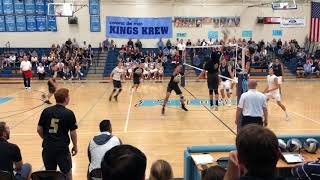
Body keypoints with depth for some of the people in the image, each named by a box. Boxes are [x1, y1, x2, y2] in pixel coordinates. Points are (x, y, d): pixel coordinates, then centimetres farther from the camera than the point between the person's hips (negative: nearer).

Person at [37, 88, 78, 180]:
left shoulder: (46, 111, -1)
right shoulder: (69, 113, -11)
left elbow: (39, 129, 4)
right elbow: (73, 132, -8)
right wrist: (75, 146, 7)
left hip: (48, 147, 4)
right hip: (62, 148, -4)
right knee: (67, 172, 15)